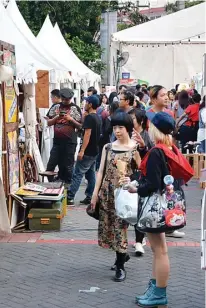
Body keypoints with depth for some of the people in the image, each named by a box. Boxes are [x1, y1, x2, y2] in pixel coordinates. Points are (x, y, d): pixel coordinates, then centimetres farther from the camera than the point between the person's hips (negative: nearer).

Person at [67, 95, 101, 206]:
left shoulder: (89, 117, -15)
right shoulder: (97, 118, 13)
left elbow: (87, 134, -22)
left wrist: (82, 150, -24)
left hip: (87, 152, -9)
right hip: (95, 151, 9)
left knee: (78, 174, -9)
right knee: (91, 174, 10)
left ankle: (70, 197, -11)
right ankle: (90, 197, 11)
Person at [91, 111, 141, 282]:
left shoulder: (135, 148, -4)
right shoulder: (108, 147, 7)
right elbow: (101, 170, 7)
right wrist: (96, 192, 3)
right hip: (107, 192, 4)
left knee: (120, 227, -4)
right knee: (108, 226, 8)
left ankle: (120, 266, 5)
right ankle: (122, 254, 30)